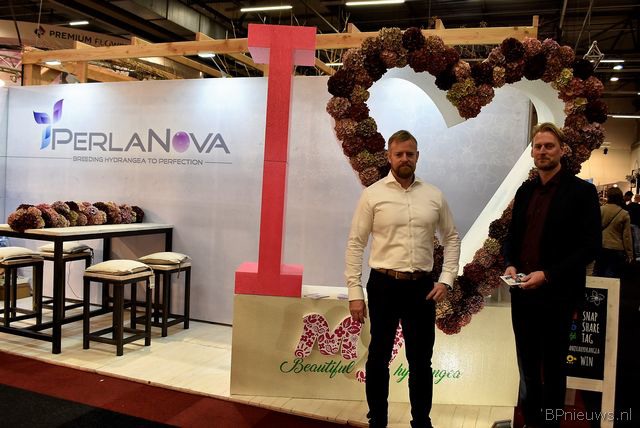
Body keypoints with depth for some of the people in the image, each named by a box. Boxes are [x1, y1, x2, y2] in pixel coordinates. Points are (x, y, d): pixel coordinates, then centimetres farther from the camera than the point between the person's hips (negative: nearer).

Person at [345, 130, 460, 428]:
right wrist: (355, 292, -8)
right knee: (378, 358, 11)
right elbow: (355, 244, -4)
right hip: (384, 285, -2)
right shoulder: (373, 194, -4)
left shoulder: (434, 196, 4)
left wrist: (446, 280, 1)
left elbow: (452, 238, 12)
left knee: (421, 361, 14)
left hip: (422, 286, 2)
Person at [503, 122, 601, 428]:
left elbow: (590, 246, -12)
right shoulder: (525, 191, 9)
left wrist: (547, 275, -19)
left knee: (553, 367, 11)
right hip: (522, 292, 5)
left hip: (556, 295, -5)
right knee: (527, 366, 16)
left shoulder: (582, 191, -8)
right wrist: (510, 264, -4)